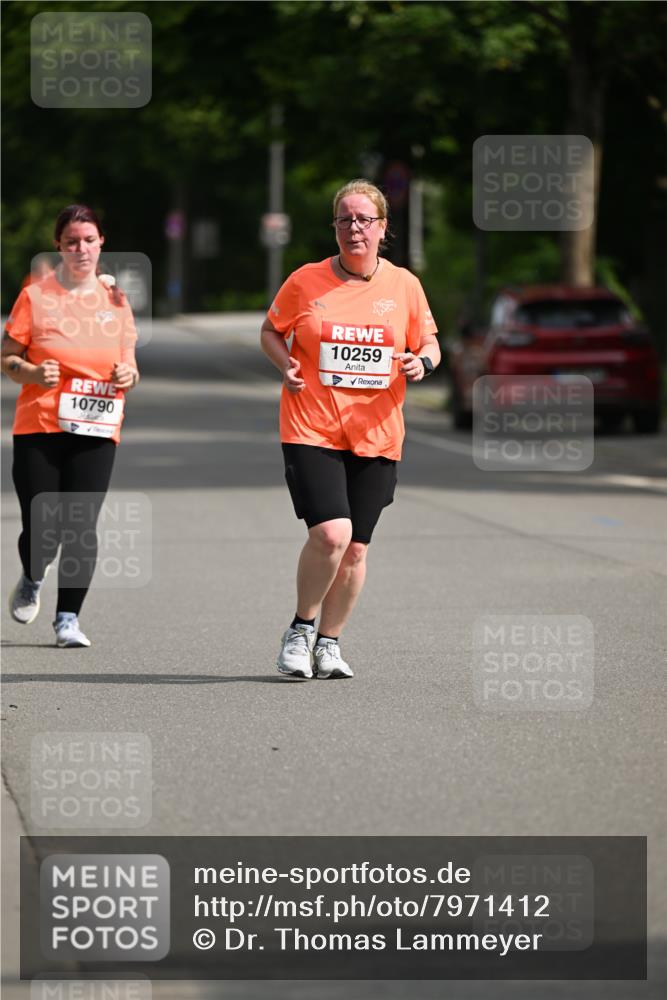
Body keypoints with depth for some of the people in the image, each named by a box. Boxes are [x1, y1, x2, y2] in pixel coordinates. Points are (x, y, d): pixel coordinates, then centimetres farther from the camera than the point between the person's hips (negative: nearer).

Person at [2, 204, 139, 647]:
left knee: (81, 527, -8)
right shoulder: (36, 295, 0)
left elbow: (128, 366, 17)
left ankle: (68, 618, 4)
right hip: (39, 427, -2)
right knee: (41, 529, -4)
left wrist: (129, 376, -6)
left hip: (97, 431, 2)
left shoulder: (115, 298, 9)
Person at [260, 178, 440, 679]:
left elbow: (428, 343, 15)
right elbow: (270, 331, 13)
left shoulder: (404, 285, 4)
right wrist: (285, 362, -7)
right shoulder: (306, 282, -1)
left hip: (376, 435, 3)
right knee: (330, 533, -19)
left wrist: (422, 363, -8)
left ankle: (329, 642, 24)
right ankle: (301, 629, 4)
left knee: (355, 548, 5)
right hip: (311, 428, -3)